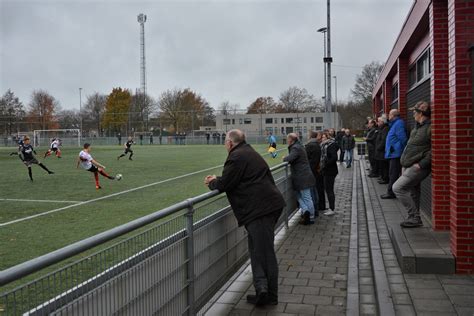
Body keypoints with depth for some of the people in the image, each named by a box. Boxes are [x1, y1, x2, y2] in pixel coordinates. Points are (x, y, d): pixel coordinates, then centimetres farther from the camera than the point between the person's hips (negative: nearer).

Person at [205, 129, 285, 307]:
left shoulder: (236, 157, -12)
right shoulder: (249, 152, 20)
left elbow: (224, 184, -9)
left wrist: (212, 183, 12)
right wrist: (217, 180, 22)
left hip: (260, 208, -10)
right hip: (269, 204, 10)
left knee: (263, 252, -6)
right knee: (258, 249, 15)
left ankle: (269, 295, -1)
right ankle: (263, 289, 19)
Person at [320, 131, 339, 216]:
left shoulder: (331, 145, -15)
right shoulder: (324, 146, 13)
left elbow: (334, 158, -25)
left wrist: (325, 164, -20)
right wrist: (321, 164, 7)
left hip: (330, 171, -9)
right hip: (326, 171, 9)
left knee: (329, 190, -4)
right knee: (328, 190, 14)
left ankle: (332, 209, 3)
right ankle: (332, 208, 23)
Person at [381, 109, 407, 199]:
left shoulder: (398, 124, -15)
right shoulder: (394, 124, 18)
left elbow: (402, 139, -22)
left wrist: (397, 149, -19)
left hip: (395, 154, -11)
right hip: (393, 154, 11)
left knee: (393, 174, -5)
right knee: (392, 174, 14)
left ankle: (391, 192, -1)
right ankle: (391, 192, 21)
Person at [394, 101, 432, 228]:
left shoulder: (430, 128, -15)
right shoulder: (417, 127, 16)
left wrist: (421, 164, -23)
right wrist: (404, 161, 16)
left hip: (417, 168, -10)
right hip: (408, 167, 10)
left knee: (398, 188, -14)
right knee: (413, 193, 15)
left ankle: (414, 217, -6)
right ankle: (414, 219, 26)